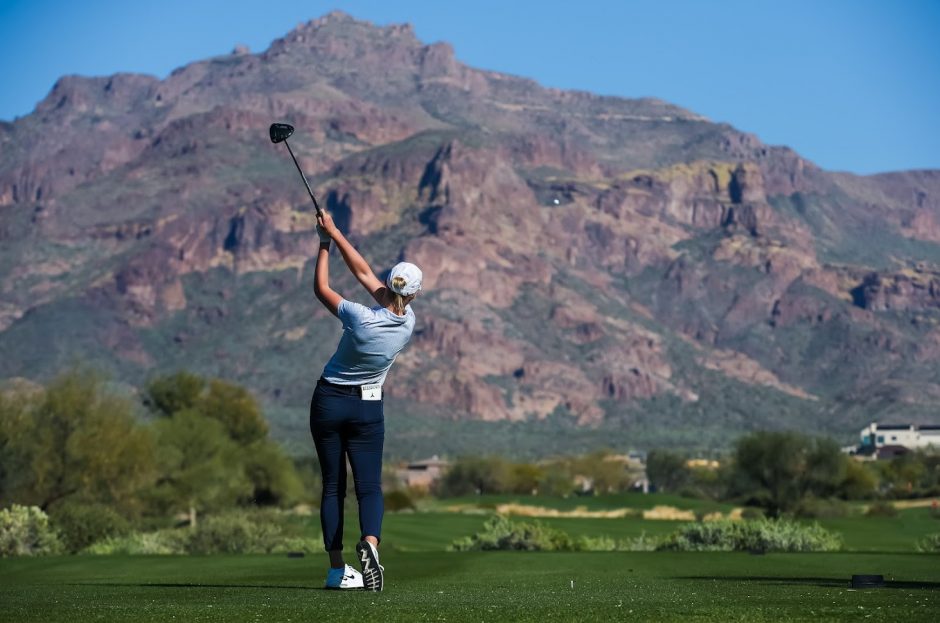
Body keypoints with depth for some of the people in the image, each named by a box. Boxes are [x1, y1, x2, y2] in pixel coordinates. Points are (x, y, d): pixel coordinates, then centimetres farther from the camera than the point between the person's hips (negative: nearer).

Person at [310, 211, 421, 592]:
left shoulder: (360, 318, -20)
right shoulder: (408, 321, -9)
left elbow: (321, 288, -6)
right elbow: (365, 273, -2)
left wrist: (325, 242, 2)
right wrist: (335, 233, 0)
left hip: (328, 402, -1)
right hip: (368, 408, 1)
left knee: (333, 486, 5)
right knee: (369, 485, 0)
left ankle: (337, 568, 1)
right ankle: (369, 542, -31)